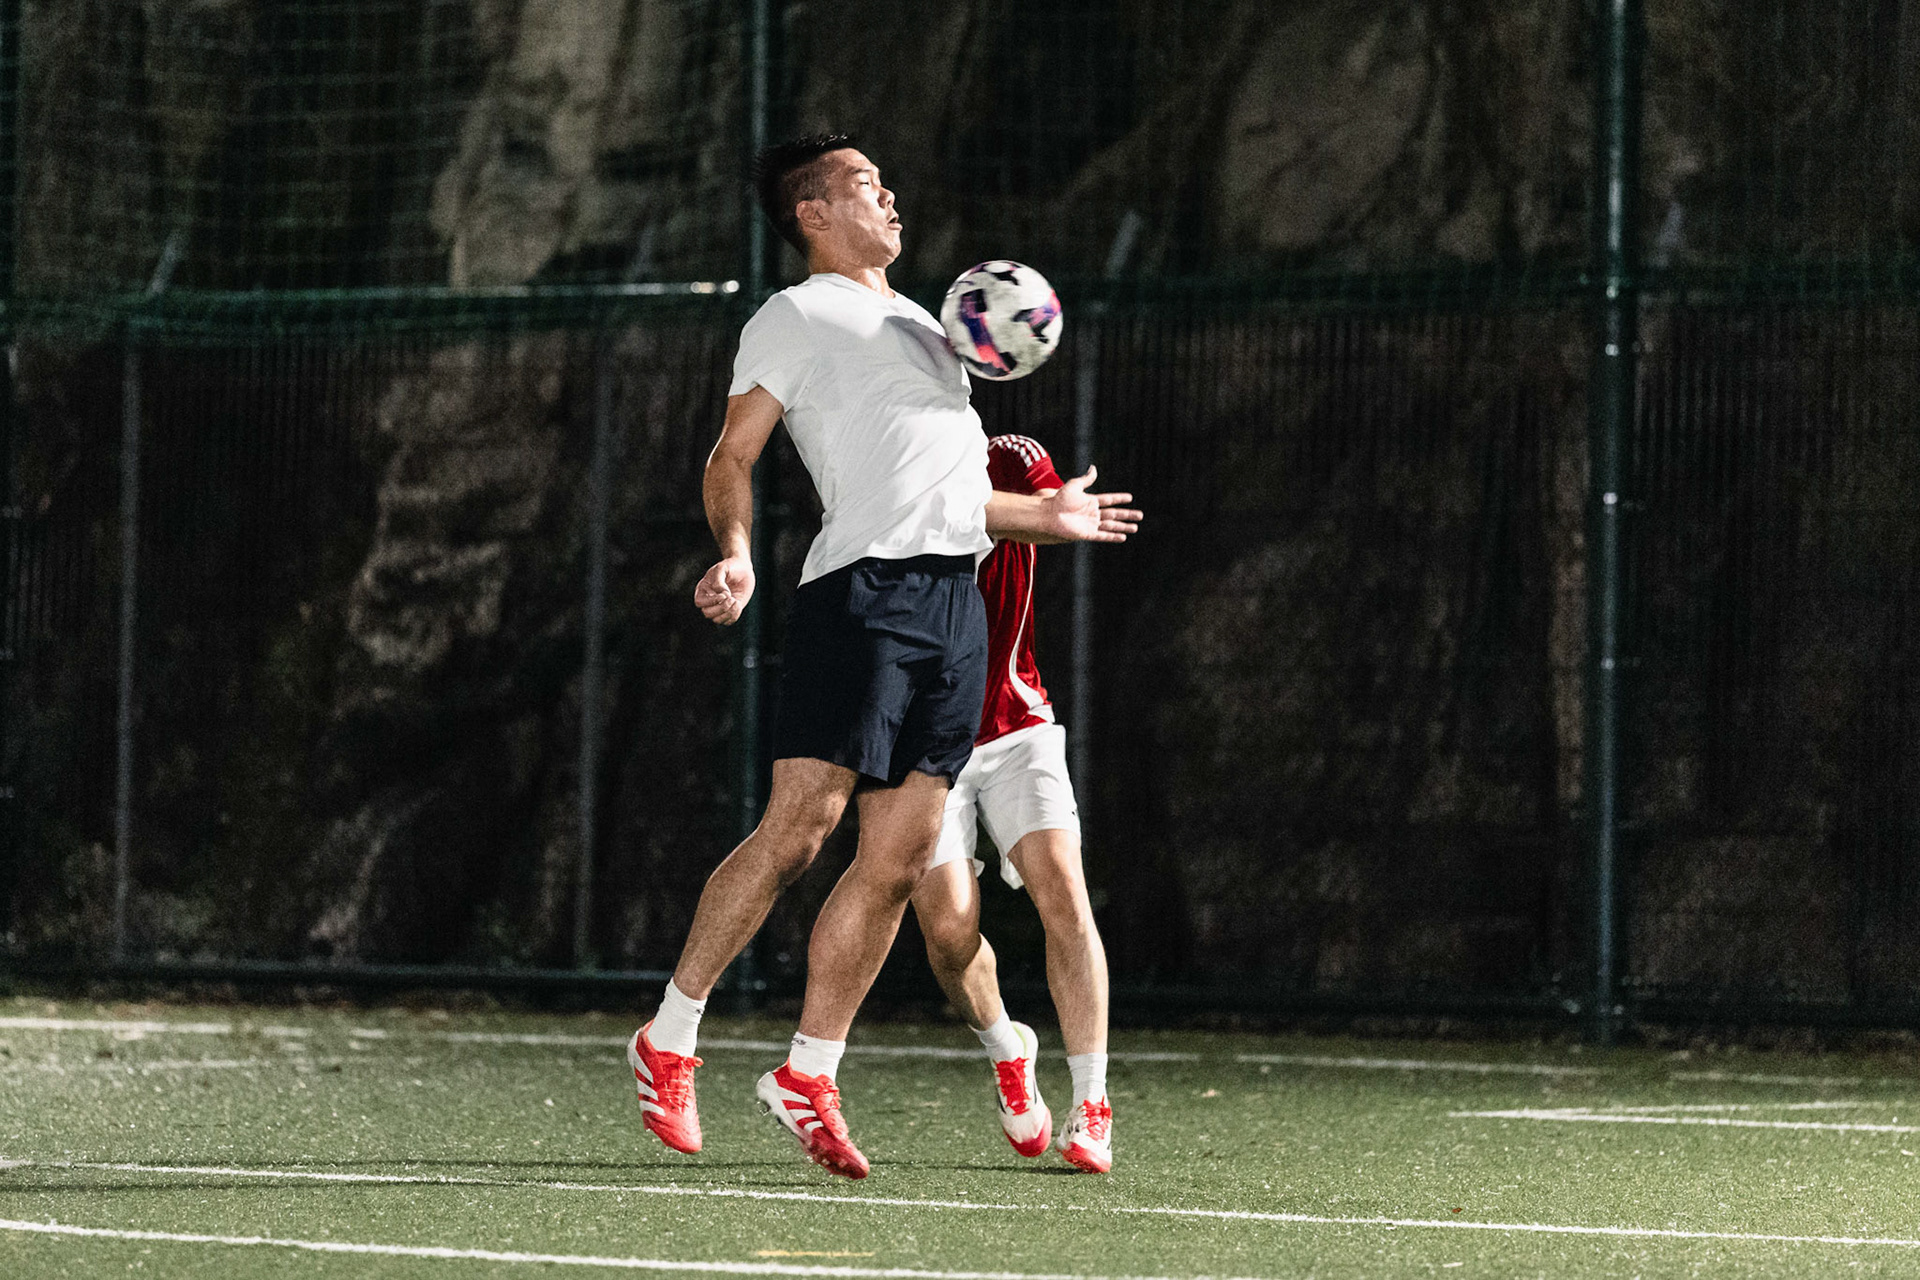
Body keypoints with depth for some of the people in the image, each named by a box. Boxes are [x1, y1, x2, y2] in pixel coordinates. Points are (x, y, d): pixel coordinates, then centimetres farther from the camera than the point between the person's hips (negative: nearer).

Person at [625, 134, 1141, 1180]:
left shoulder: (919, 325, 29)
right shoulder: (794, 318, 6)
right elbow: (731, 456, -3)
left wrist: (1046, 516, 35)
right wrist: (735, 553, -20)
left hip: (955, 602, 7)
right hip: (863, 584, -7)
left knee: (897, 859, 0)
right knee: (798, 827, -15)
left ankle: (808, 1074, 5)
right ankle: (668, 1041, -6)